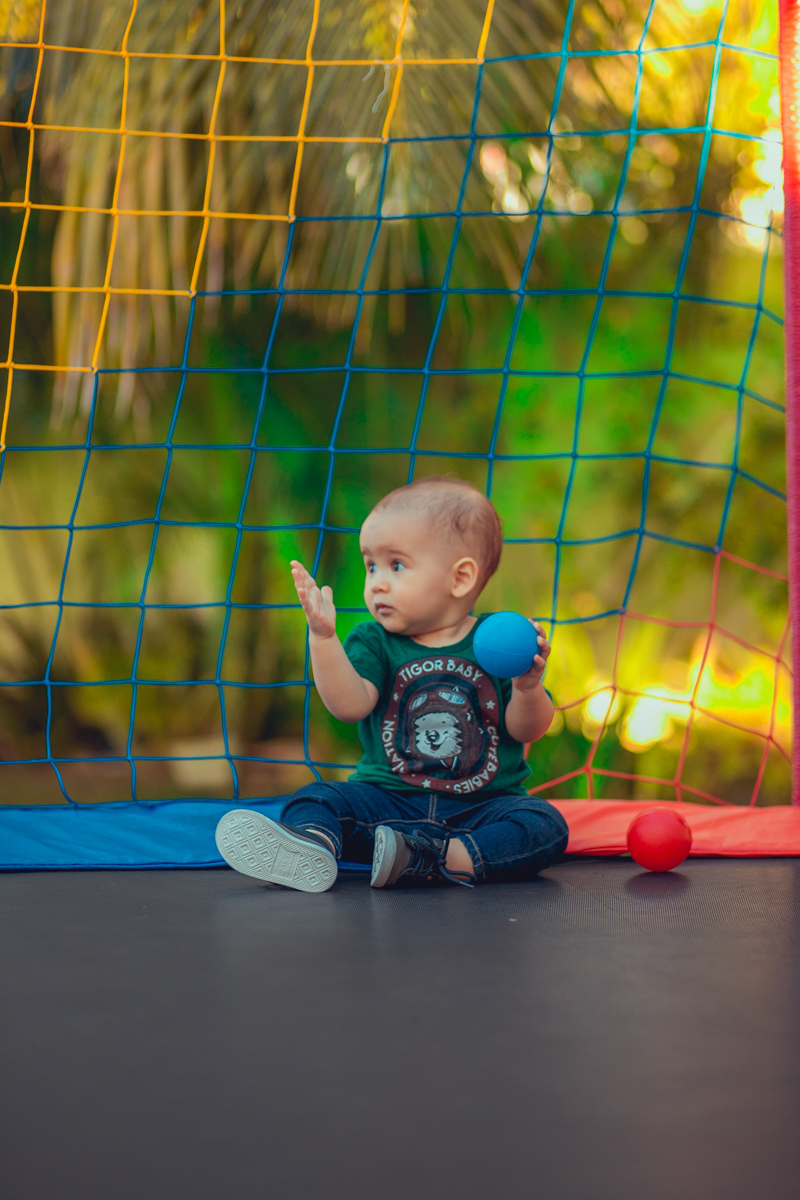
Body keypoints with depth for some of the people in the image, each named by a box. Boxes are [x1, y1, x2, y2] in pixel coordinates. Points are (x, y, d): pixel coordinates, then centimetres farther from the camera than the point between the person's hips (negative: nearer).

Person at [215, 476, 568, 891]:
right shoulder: (374, 642, 4)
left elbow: (525, 730, -2)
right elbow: (351, 705, -14)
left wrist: (528, 687, -23)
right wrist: (323, 638, -25)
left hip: (480, 807, -1)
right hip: (388, 801, 1)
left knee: (546, 826, -26)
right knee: (316, 799, -20)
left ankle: (438, 859, -44)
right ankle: (312, 843, -54)